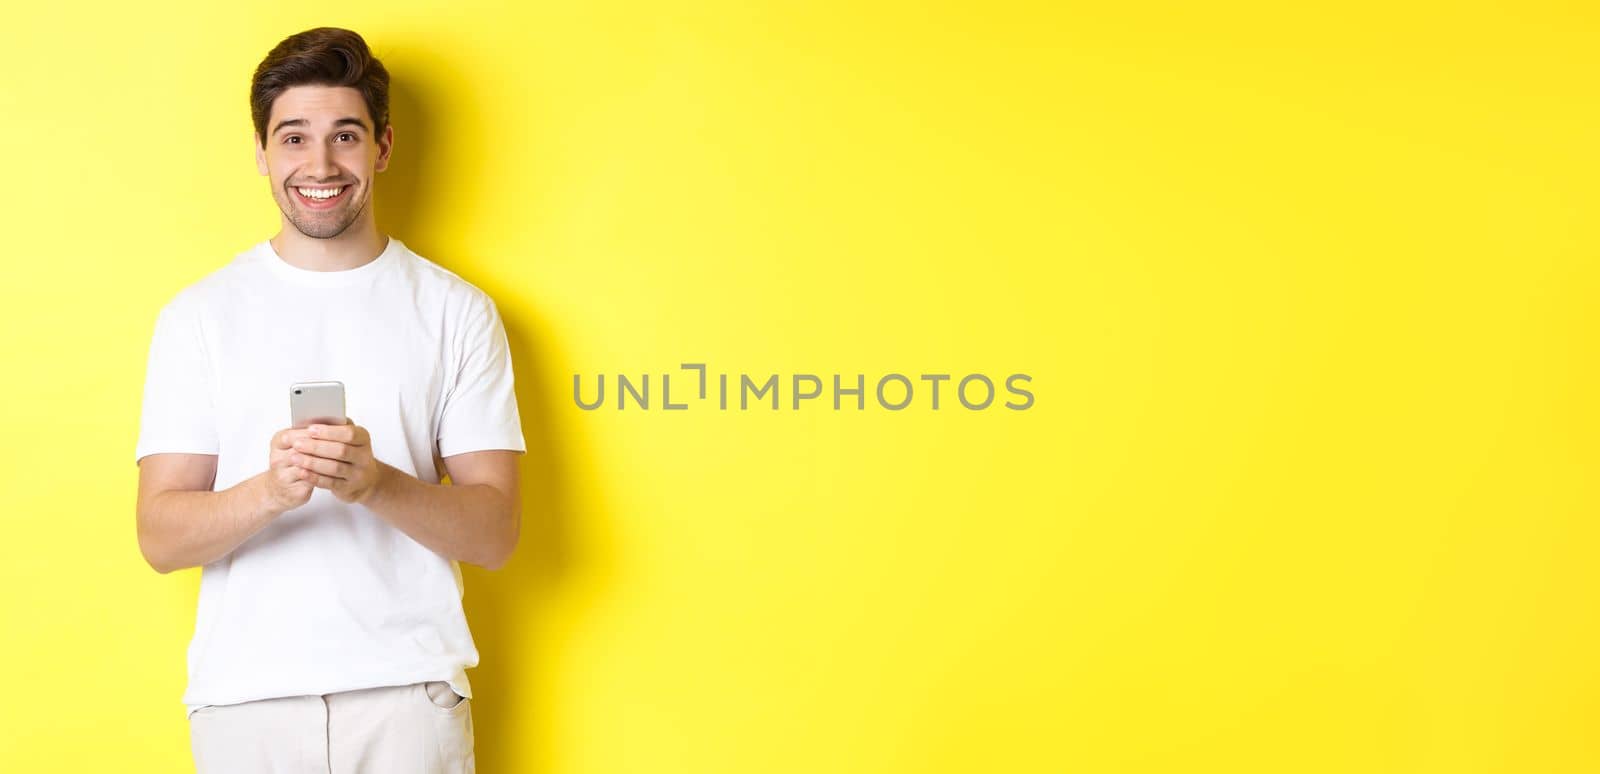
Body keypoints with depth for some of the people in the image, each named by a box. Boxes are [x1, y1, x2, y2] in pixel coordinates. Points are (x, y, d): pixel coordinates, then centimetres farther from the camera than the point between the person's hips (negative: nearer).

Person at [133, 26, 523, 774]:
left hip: (409, 691, 0)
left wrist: (377, 482, -20)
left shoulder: (457, 311, 2)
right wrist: (269, 491, -21)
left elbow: (495, 532, -2)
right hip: (245, 693, 1)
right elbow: (160, 536, -2)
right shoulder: (199, 313, 3)